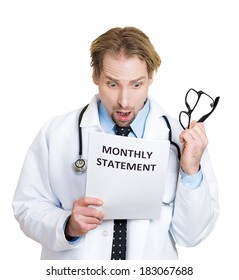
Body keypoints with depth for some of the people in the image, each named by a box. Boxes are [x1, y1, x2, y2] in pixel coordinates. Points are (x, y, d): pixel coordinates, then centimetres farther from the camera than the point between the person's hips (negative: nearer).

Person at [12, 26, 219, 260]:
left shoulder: (182, 139, -5)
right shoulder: (55, 133, -5)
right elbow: (28, 206, 0)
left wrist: (191, 172, -17)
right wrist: (67, 227, -17)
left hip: (152, 257, 0)